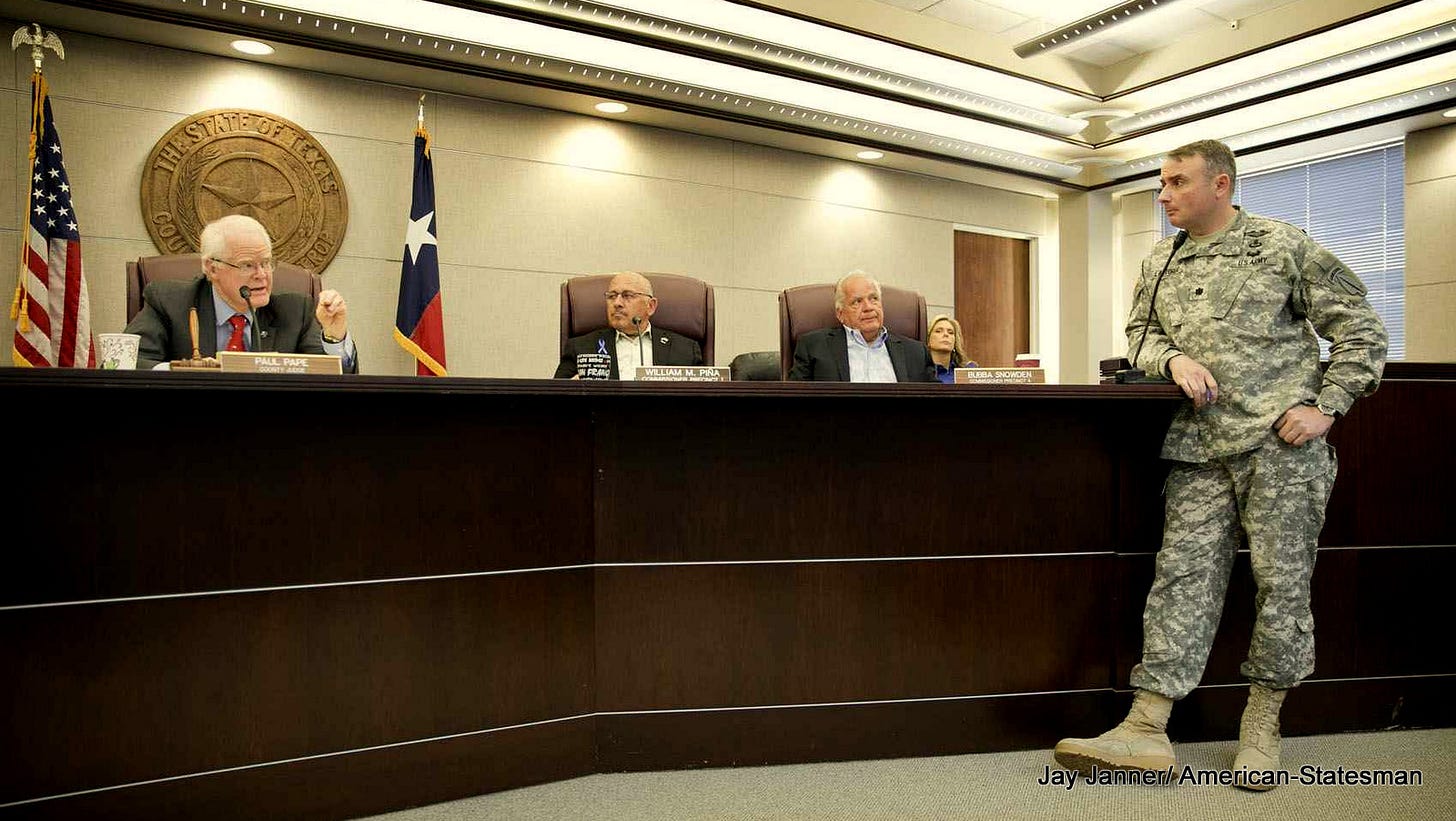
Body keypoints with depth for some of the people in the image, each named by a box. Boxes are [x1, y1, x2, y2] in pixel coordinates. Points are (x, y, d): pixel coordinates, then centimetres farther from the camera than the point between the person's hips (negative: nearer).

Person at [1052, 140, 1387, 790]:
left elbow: (1360, 330, 4)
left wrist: (1325, 407, -6)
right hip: (1199, 446, 4)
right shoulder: (1161, 262, 15)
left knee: (1281, 579, 2)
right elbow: (1139, 334, 19)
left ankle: (1262, 726, 17)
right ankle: (1147, 727, -3)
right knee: (1184, 573, -2)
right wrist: (1173, 357, -3)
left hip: (1281, 442, -3)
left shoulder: (1284, 246, 2)